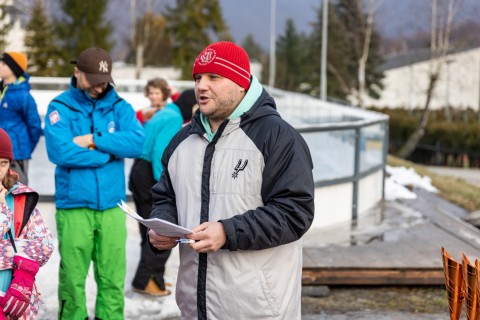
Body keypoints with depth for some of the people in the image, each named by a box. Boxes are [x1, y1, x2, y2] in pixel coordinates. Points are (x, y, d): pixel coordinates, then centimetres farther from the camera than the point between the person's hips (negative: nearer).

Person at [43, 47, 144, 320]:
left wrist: (94, 141, -13)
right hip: (74, 206, -2)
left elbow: (137, 142, -7)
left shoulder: (119, 107, 9)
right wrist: (111, 150, -8)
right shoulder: (60, 107, 0)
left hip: (112, 205, 2)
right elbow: (60, 151, -15)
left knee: (113, 278, 4)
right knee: (73, 278, 2)